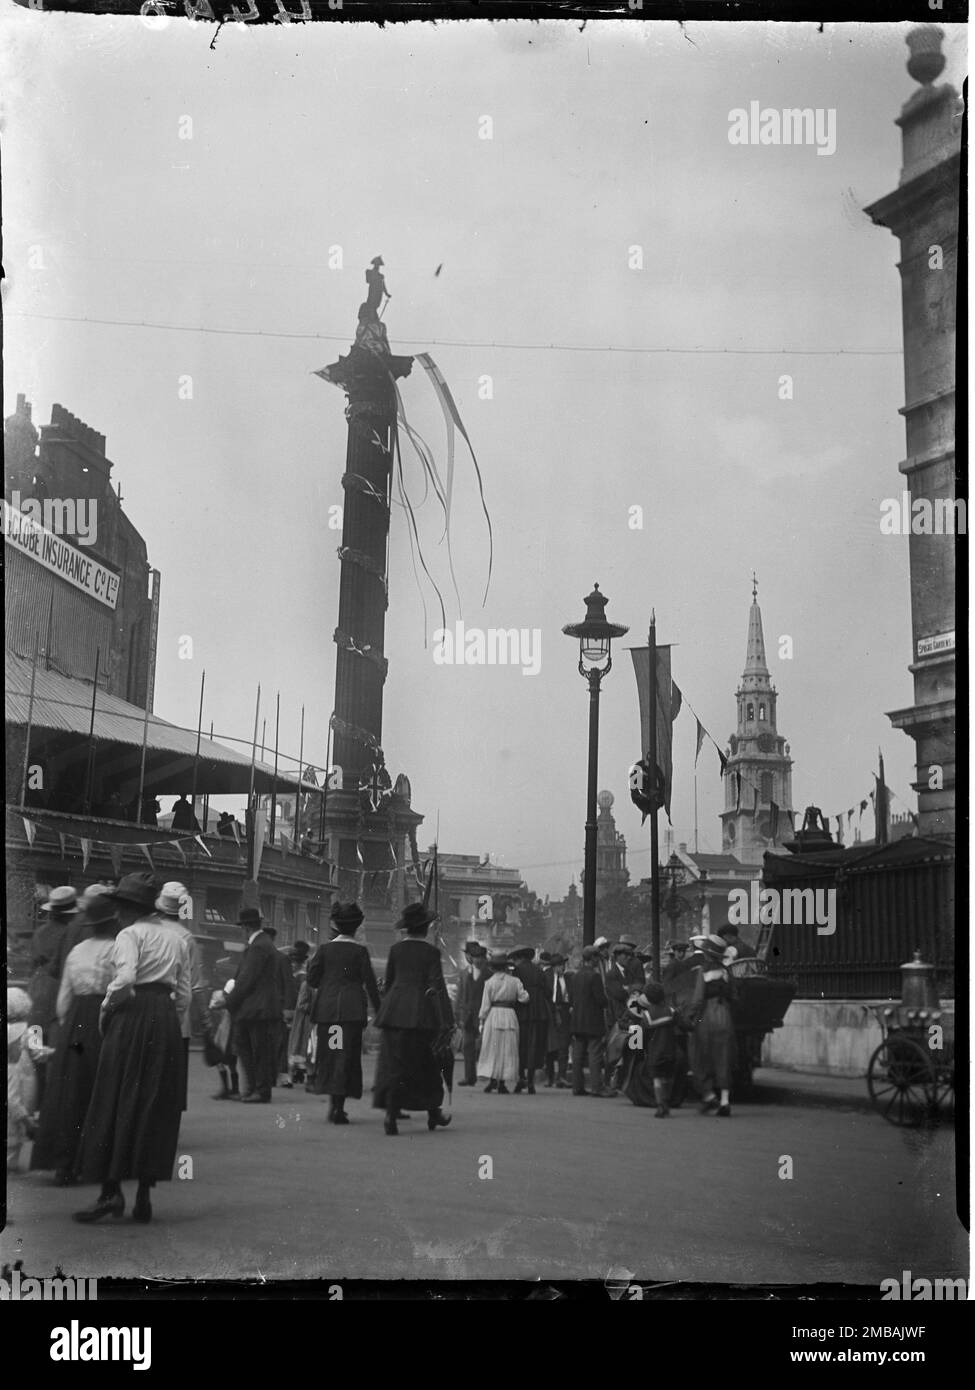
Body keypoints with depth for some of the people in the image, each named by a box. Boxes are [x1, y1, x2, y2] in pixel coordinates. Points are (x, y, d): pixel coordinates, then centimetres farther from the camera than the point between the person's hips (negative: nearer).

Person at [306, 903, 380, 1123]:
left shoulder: (324, 949, 1)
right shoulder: (360, 951, -2)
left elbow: (312, 980, 1)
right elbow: (369, 982, -2)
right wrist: (378, 1010, 4)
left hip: (326, 1008, 2)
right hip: (352, 1010, -1)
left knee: (328, 1055, 12)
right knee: (347, 1056, 2)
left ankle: (332, 1103, 12)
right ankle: (338, 1107, -4)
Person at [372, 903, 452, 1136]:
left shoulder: (395, 949, 5)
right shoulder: (431, 953, -5)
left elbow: (389, 981, 12)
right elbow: (437, 986, -10)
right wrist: (446, 1021, -9)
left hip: (395, 1011, 3)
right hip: (420, 1013, -3)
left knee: (394, 1064, 4)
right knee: (426, 1063, 11)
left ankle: (391, 1114, -8)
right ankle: (433, 1112, 23)